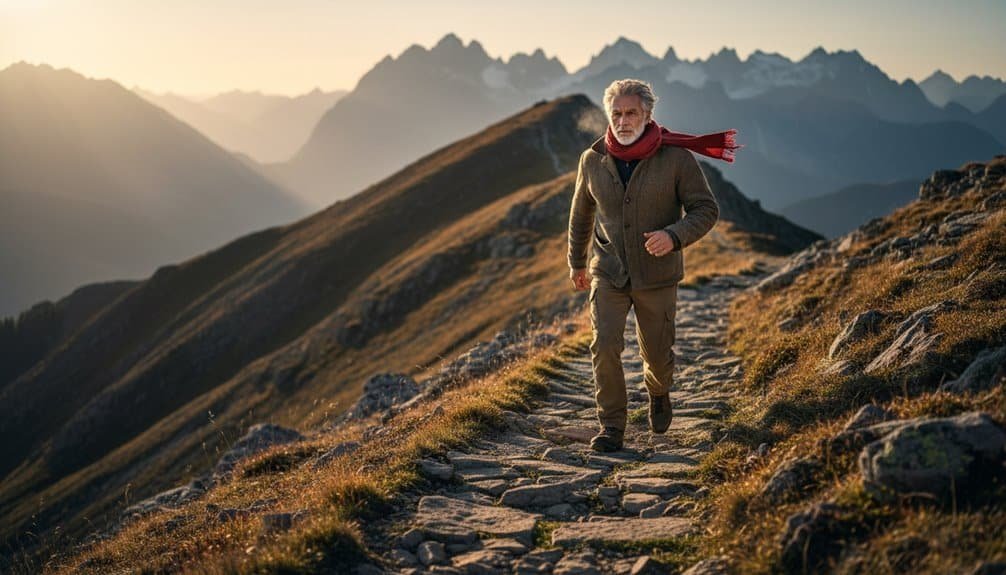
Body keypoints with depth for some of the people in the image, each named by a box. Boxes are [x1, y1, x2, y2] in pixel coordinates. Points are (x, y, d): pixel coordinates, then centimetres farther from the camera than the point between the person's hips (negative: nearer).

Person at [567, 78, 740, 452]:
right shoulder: (593, 160, -4)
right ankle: (612, 428, -1)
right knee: (605, 347, -15)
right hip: (608, 274, 1)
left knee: (657, 354, 11)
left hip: (657, 277, -1)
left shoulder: (676, 158, -12)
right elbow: (581, 211, 12)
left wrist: (674, 236, -28)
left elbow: (706, 210, -9)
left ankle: (658, 392, 46)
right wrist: (576, 262, 20)